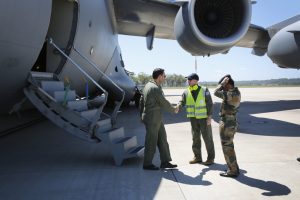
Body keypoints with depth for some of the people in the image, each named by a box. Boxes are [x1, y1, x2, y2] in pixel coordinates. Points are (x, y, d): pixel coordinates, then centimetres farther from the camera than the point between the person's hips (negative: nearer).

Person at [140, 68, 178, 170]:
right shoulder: (155, 89, -20)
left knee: (162, 139, 12)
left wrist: (142, 115, 22)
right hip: (152, 119, -10)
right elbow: (164, 103, -13)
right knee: (151, 142, 3)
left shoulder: (148, 85, 10)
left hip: (156, 119, 10)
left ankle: (165, 162, 20)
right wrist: (174, 110, 5)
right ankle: (147, 164, 17)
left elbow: (142, 101, 16)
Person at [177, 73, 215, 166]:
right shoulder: (186, 92, 2)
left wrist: (209, 117, -12)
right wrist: (178, 106, -25)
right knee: (195, 137, 9)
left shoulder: (204, 90, -7)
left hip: (204, 117, -4)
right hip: (193, 118, 4)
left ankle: (210, 158, 13)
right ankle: (197, 157, 21)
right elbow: (182, 102, -2)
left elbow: (210, 104, -7)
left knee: (207, 137, 2)